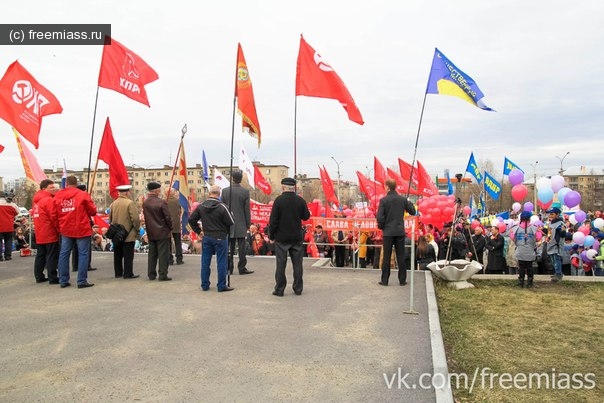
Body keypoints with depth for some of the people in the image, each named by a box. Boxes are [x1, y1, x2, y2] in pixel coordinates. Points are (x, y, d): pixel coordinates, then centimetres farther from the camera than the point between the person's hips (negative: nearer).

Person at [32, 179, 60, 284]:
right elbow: (54, 217, -19)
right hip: (50, 233, -9)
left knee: (40, 255, 14)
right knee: (52, 256, -6)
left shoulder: (37, 200, 15)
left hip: (39, 234, 9)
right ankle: (53, 278, -5)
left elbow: (34, 214, 18)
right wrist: (59, 229, -9)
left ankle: (39, 276, 19)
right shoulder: (49, 200, -14)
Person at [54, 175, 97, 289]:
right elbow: (93, 211, -4)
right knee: (83, 254, 1)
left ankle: (63, 281, 16)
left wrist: (60, 227, 20)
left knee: (64, 254, 12)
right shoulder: (83, 195, -9)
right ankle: (82, 281, 0)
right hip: (81, 229, -4)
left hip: (65, 230, 4)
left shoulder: (58, 196, 3)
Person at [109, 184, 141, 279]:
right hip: (128, 234, -6)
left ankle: (118, 273, 20)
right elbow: (135, 218, -17)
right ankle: (128, 273, 2)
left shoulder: (113, 203, 5)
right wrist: (137, 229, -2)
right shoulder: (130, 203, -14)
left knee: (117, 255, 13)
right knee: (128, 255, 0)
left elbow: (110, 218, 12)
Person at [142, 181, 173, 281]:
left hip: (150, 233, 6)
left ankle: (151, 274, 19)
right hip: (162, 232, -6)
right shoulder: (161, 202, -16)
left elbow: (145, 216, 9)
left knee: (152, 254, 13)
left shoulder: (145, 203, 3)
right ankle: (162, 275, 2)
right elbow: (168, 217, -13)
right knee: (163, 254, 0)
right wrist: (170, 228, 1)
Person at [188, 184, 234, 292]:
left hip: (206, 237, 5)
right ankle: (221, 286, 8)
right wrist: (227, 232, 6)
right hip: (220, 237, -5)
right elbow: (231, 223, -14)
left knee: (205, 262, 12)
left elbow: (191, 220, 6)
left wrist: (198, 231, 12)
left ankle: (205, 285, 20)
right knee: (221, 262, 4)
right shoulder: (222, 207, -16)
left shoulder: (201, 206, 0)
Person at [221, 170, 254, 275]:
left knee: (229, 247, 9)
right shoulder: (245, 192, -8)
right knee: (241, 247, 3)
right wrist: (248, 224, 4)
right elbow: (247, 209, -5)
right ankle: (242, 268, 6)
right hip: (241, 224, -2)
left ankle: (229, 268, 13)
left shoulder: (225, 191, -1)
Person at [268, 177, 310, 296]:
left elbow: (273, 219, -10)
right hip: (297, 237, 3)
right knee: (297, 263, 10)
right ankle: (298, 288, 16)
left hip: (282, 237, -2)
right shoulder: (300, 200, -2)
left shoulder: (279, 200, -10)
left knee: (281, 264, 4)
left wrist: (271, 235, -1)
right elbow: (306, 216, 8)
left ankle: (279, 289, 8)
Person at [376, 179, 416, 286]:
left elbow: (379, 217, -14)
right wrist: (409, 202, 25)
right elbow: (413, 212, 9)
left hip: (388, 232, -2)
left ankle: (384, 280, 9)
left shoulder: (383, 200, -9)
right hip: (400, 231, 2)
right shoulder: (403, 199, 1)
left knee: (386, 257, 5)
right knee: (401, 256, 8)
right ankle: (402, 280, 12)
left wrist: (381, 226, 4)